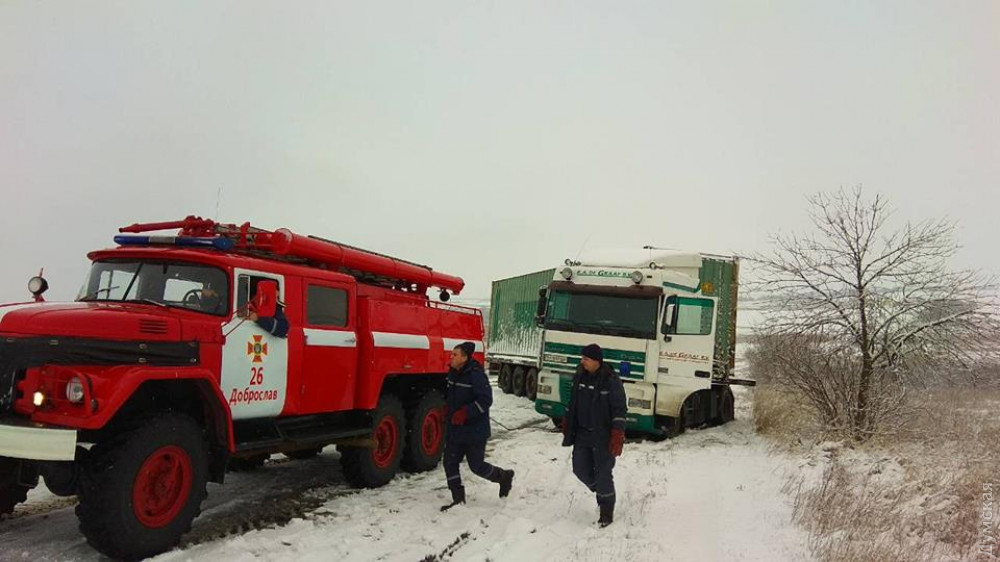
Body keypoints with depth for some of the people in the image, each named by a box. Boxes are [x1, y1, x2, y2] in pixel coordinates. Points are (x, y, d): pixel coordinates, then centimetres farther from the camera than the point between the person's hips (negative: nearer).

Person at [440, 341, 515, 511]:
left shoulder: (476, 375, -20)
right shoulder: (453, 373, 5)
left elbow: (485, 400, -23)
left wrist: (465, 413, -28)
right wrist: (448, 408, 7)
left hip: (475, 431, -8)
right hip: (455, 429, 8)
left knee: (477, 466, 3)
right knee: (450, 462, 5)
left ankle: (504, 477, 29)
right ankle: (458, 499, 17)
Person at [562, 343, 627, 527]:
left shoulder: (611, 381, -16)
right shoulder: (580, 377, 3)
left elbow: (619, 410, -15)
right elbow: (573, 403, 15)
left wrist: (618, 436, -20)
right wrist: (567, 426, 18)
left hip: (603, 436, -6)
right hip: (582, 433, 6)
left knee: (603, 474, -1)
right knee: (580, 468, 9)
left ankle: (606, 513, 15)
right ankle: (601, 492, 35)